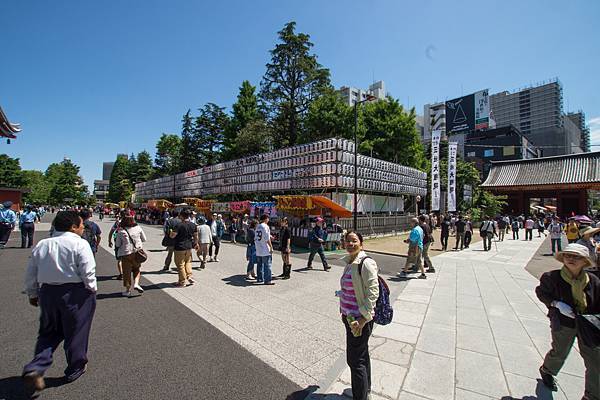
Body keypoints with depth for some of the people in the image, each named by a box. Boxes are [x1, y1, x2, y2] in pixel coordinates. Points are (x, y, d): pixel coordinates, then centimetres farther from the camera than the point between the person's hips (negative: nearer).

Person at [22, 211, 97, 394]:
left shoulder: (42, 244, 4)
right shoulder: (80, 244, -14)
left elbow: (31, 274, 10)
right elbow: (88, 272, -18)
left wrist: (33, 294, 22)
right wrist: (92, 289, -2)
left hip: (47, 292, 5)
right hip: (75, 293, -5)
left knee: (49, 332, 23)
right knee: (76, 332, 13)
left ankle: (35, 368, 7)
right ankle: (75, 369, 30)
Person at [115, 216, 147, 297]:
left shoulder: (121, 231, -7)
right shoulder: (138, 228, -3)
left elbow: (117, 245, -1)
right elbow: (144, 239, 6)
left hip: (126, 253, -1)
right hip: (137, 252, 1)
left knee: (127, 271, 9)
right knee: (137, 269, 20)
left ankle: (128, 290, 18)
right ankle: (136, 283, 3)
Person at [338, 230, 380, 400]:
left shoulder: (366, 263, -21)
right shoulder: (349, 262, 5)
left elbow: (373, 292, -22)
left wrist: (363, 319, -21)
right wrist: (345, 312, 17)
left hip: (359, 319, -8)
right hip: (350, 317, 8)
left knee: (355, 360, 5)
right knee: (362, 354, 24)